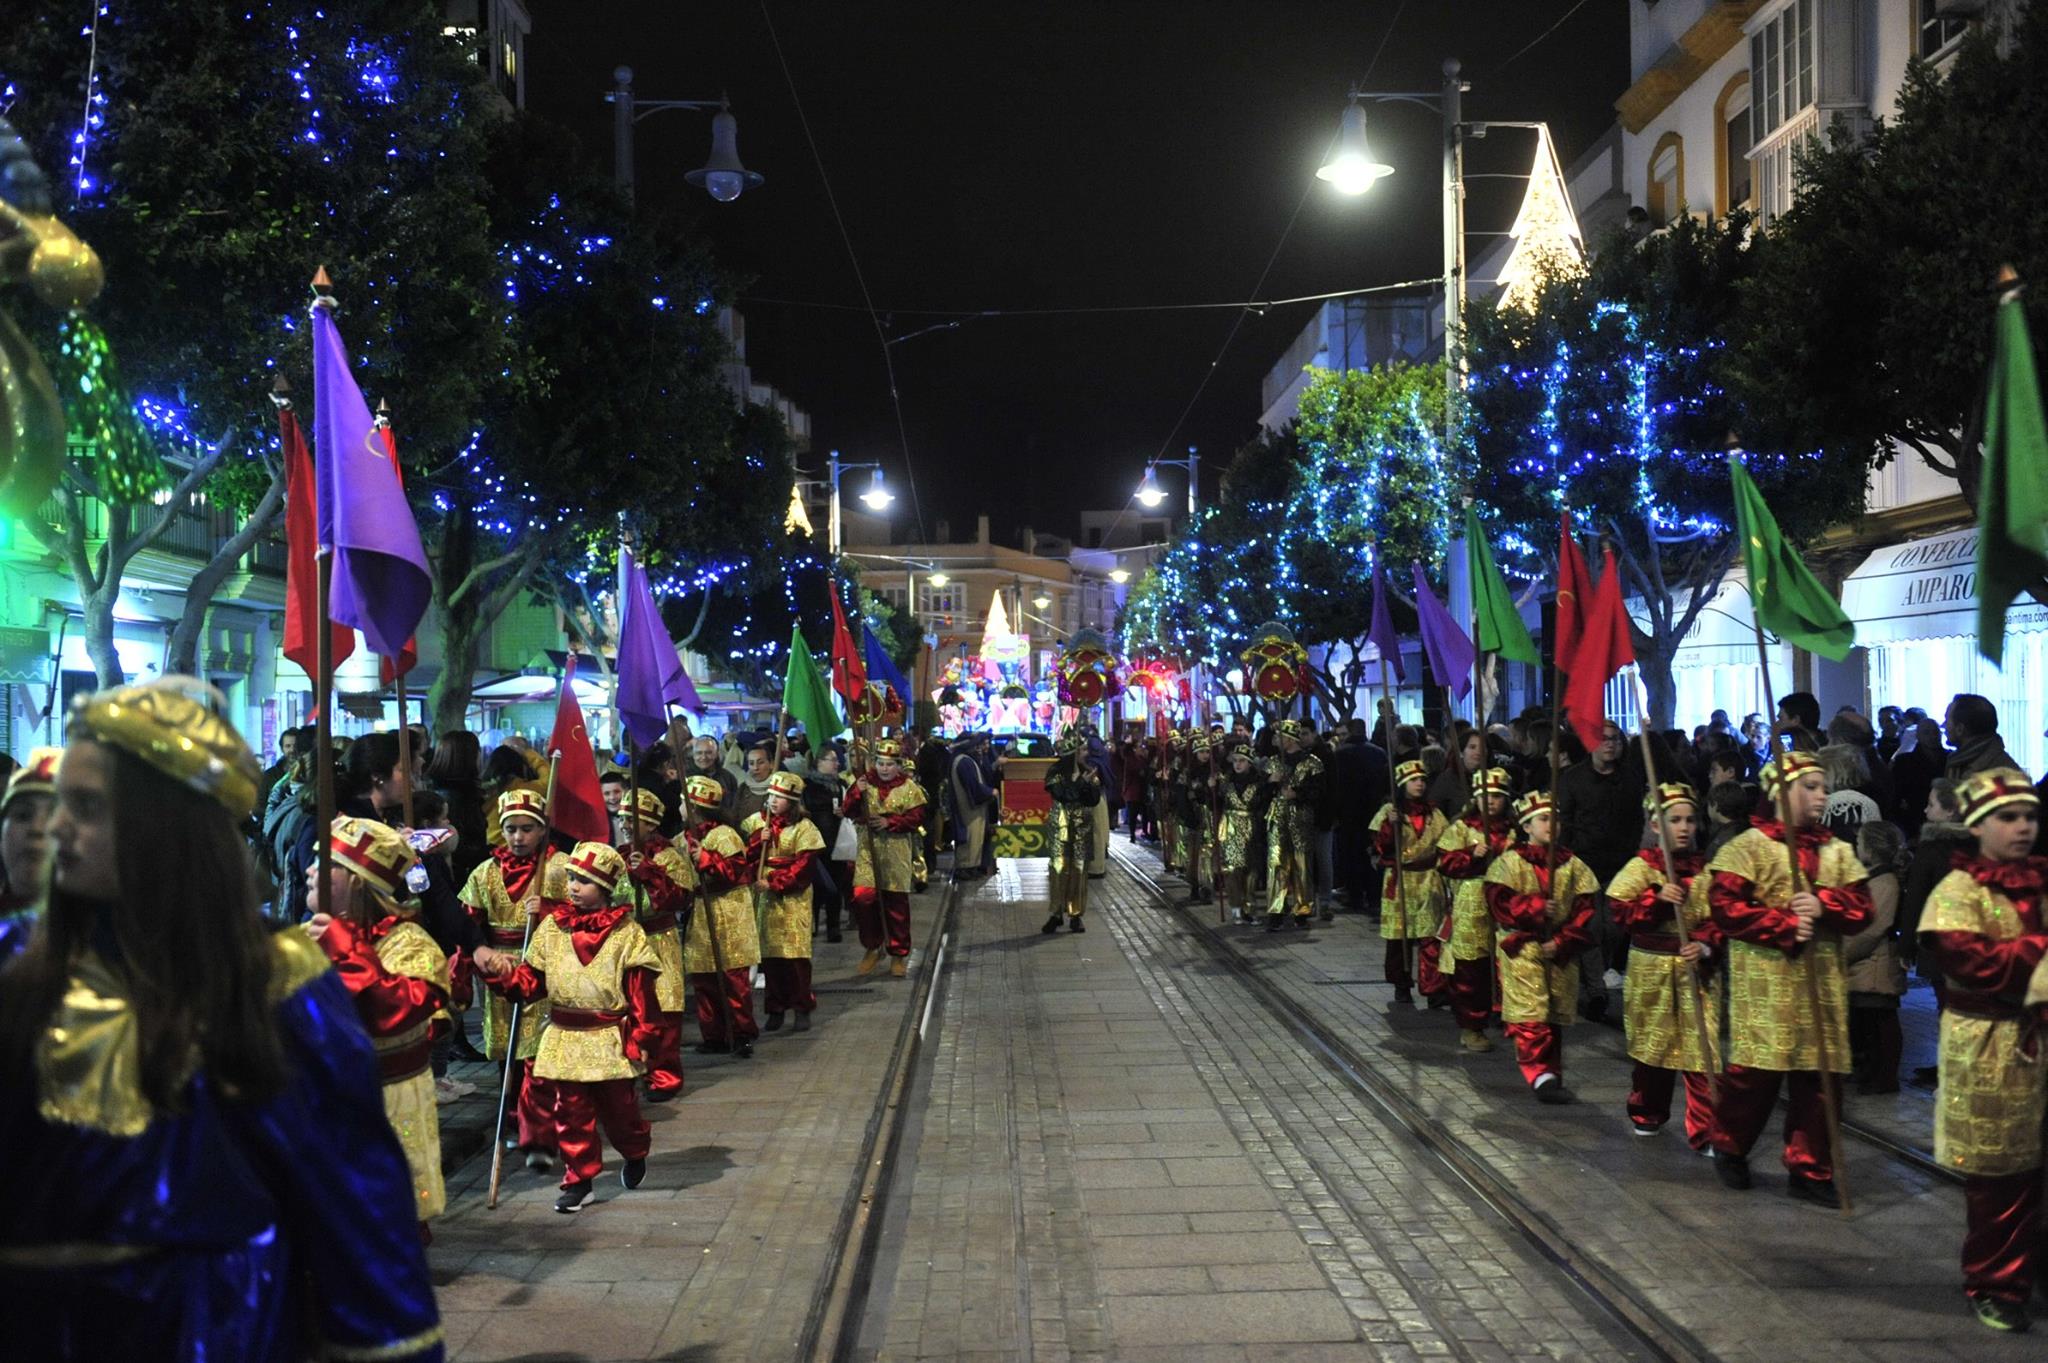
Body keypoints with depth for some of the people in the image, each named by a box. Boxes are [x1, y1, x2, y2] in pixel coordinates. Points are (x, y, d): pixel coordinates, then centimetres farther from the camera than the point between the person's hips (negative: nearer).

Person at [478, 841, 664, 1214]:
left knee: (617, 1107, 10)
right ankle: (579, 1179, 16)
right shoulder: (552, 926, 3)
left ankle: (635, 1153, 39)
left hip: (610, 1038, -3)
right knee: (572, 1110, 6)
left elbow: (641, 988, -7)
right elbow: (532, 979, 6)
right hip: (564, 1036, 3)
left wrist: (642, 1036, -10)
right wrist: (503, 977, -13)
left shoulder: (626, 932, -7)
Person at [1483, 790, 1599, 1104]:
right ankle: (1540, 1077, -12)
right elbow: (1499, 902, -12)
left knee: (1555, 1018, 11)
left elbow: (1584, 910, 0)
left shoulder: (1572, 865, 5)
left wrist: (1561, 942, -11)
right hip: (1522, 948, -4)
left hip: (1560, 952, 4)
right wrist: (1535, 906, -24)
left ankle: (1552, 1076, 21)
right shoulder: (1510, 862, -3)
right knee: (1529, 1017, -11)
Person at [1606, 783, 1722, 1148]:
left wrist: (1706, 945, -19)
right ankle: (1647, 1115, 34)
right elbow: (1621, 912, -10)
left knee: (1702, 1047, -8)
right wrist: (1657, 898, -23)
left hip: (1696, 970, 0)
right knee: (1653, 1043, 14)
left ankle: (1706, 1132, -4)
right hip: (1651, 970, 0)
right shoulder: (1641, 867, -3)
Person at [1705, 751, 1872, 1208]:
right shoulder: (1749, 846, -6)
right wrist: (1785, 926, -19)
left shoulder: (1838, 852, 11)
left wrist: (1823, 906, -14)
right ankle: (1730, 1149, 22)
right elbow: (1725, 906, -13)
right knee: (1755, 1072, -1)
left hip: (1822, 981, 5)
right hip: (1766, 980, -5)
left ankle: (1810, 1172, 16)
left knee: (1819, 1077, 6)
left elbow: (1861, 907, 5)